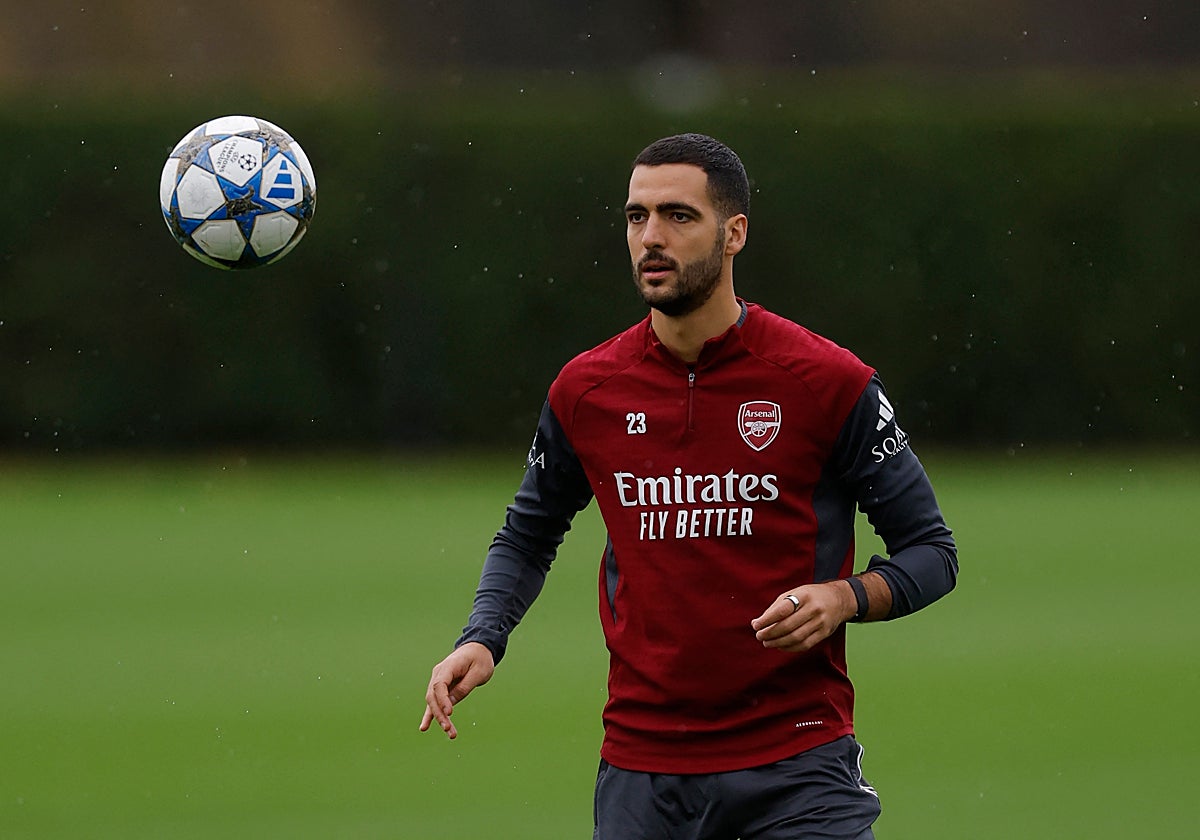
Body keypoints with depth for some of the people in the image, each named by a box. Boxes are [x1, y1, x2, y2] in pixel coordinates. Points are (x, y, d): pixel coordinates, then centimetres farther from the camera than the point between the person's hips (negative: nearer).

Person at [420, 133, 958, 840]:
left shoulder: (831, 383, -6)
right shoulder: (585, 390, 3)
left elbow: (931, 549, 1)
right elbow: (528, 534, 20)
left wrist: (844, 598, -18)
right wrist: (483, 639, 3)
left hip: (797, 767, -3)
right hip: (640, 768, 3)